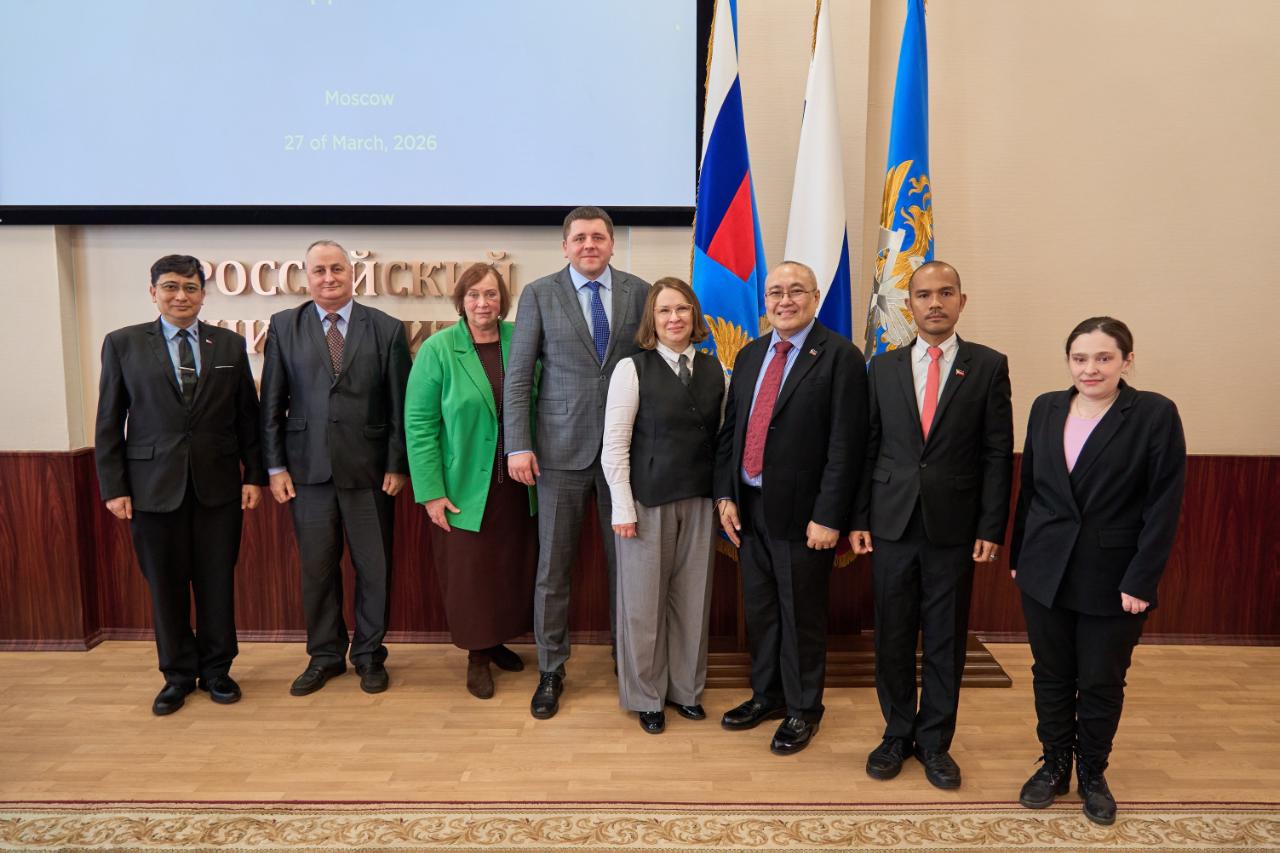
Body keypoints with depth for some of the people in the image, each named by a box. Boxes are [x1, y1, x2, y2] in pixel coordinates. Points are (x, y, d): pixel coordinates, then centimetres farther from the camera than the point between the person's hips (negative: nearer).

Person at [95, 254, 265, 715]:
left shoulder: (230, 345, 6)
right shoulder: (123, 344, 3)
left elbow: (247, 417, 7)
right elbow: (109, 422, 3)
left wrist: (253, 476, 1)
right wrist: (113, 487, -3)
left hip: (218, 485, 1)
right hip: (154, 485, 0)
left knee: (217, 582, 8)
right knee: (166, 586, 8)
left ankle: (216, 669, 24)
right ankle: (178, 674, 25)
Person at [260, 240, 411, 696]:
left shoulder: (386, 329, 1)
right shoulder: (283, 326, 5)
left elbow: (400, 404, 0)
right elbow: (272, 403, 5)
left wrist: (397, 465, -3)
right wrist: (275, 466, -1)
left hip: (369, 469, -1)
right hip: (307, 468, 1)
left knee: (374, 568, 7)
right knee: (316, 568, 10)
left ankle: (369, 655, 25)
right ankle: (325, 654, 27)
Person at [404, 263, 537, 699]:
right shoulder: (438, 349, -8)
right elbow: (419, 425, -9)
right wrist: (431, 492, -13)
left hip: (516, 485, 3)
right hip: (464, 487, -3)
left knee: (513, 568, 13)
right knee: (469, 572, 7)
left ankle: (496, 641, 35)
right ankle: (476, 655, 26)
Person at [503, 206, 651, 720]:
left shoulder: (639, 292, 5)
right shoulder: (539, 295, 1)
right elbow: (517, 375, -1)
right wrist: (518, 445, -8)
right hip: (560, 450, -1)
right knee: (553, 567, 7)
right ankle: (550, 672, 23)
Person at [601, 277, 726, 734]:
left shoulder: (714, 369, 6)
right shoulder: (632, 369, -6)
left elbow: (721, 436, 8)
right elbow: (614, 446, -8)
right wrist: (624, 509, -10)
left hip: (699, 502, 4)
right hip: (648, 502, -3)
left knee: (692, 597, 12)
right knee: (644, 600, 8)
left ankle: (685, 688, 32)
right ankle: (646, 696, 27)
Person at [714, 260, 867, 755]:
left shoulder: (839, 357, -10)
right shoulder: (750, 355, 10)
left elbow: (845, 444, -14)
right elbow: (730, 429, 12)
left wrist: (828, 517, -17)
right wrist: (725, 495, 5)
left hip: (801, 511, -6)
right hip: (750, 507, 6)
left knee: (802, 614, 8)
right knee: (758, 609, 17)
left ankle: (803, 710, 28)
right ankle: (767, 695, 37)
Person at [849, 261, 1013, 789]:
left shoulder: (989, 366, 1)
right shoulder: (883, 368, 5)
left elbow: (998, 453, -1)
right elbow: (867, 448, 5)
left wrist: (991, 527, -6)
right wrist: (857, 519, 1)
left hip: (954, 527, -1)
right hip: (891, 524, 1)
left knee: (946, 641, 9)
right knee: (892, 638, 10)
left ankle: (934, 741, 26)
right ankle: (898, 734, 28)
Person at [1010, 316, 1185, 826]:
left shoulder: (1156, 414, -8)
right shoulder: (1046, 408, 4)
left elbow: (1164, 506, -10)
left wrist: (1141, 582, -13)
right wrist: (1018, 555, 10)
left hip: (1112, 579, -3)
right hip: (1046, 573, 3)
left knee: (1101, 684, 10)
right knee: (1051, 677, 13)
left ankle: (1092, 774, 31)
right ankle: (1054, 765, 32)